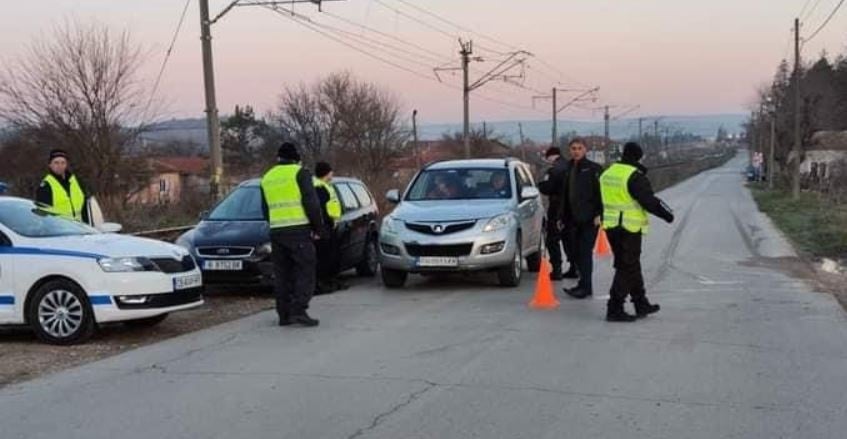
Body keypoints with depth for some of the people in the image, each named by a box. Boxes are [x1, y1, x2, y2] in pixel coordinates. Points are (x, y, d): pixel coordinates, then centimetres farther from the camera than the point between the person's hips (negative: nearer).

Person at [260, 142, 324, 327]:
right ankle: (299, 310, -13)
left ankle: (284, 314, 10)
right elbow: (311, 203, -9)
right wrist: (318, 227, -1)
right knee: (305, 270, -2)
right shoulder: (300, 173, -2)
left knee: (282, 274, 10)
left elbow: (265, 210, 19)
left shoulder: (267, 178, 17)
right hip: (298, 230, -6)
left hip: (276, 231, 6)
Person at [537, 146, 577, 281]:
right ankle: (573, 268, 20)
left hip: (557, 209, -7)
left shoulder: (554, 170, -16)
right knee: (568, 239, 17)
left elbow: (546, 188, -18)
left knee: (552, 239, 0)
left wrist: (540, 184, 3)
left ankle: (556, 270, -5)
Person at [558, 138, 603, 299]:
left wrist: (598, 214, -16)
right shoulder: (568, 169, 15)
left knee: (585, 252, -8)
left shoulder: (594, 168, -4)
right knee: (576, 252, 8)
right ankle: (584, 284, 17)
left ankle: (585, 286, -4)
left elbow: (600, 192, -9)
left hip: (589, 218, -7)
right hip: (573, 219, 7)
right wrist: (562, 216, 16)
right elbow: (564, 194, 19)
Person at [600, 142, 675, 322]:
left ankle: (641, 304, 28)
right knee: (627, 268, -2)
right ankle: (614, 309, -3)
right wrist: (667, 213, -2)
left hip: (611, 225, 8)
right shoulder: (635, 176, -16)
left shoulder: (608, 173, 10)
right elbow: (649, 201, -16)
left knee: (631, 266, 18)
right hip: (629, 227, -8)